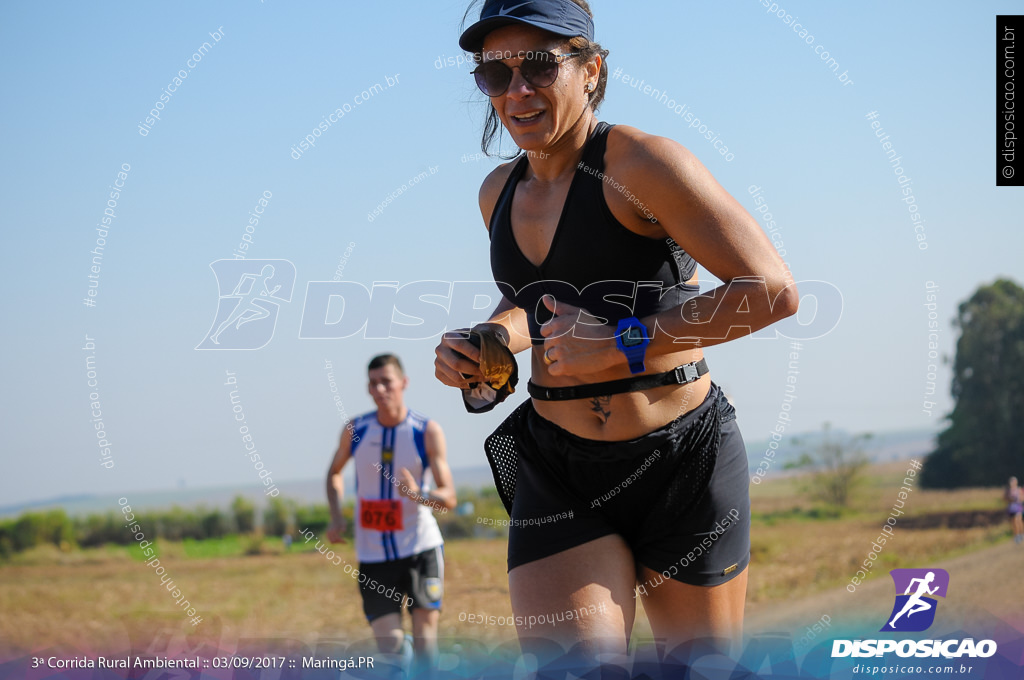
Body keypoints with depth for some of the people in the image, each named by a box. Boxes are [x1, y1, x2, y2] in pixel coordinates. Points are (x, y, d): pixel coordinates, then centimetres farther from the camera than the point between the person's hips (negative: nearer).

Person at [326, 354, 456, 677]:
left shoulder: (427, 432, -7)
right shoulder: (354, 430, 0)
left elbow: (449, 497, -10)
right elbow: (335, 472, 20)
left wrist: (418, 494, -31)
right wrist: (336, 517, 4)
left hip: (420, 545, -1)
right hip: (373, 552, 1)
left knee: (425, 627, -9)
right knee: (388, 644, -5)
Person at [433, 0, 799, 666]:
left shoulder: (642, 163, -13)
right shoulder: (500, 192, 9)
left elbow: (774, 292, -19)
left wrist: (624, 343, -22)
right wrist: (484, 341, 6)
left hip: (683, 461, -4)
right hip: (557, 471, 4)